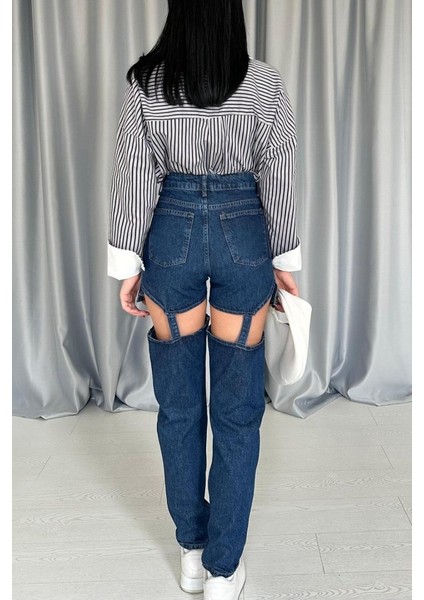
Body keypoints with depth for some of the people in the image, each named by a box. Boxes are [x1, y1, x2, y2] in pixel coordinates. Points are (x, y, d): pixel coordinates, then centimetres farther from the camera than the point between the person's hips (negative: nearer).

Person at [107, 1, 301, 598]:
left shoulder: (145, 81, 0)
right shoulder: (265, 82, -3)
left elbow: (135, 179, -1)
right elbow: (279, 182, -2)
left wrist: (128, 265, 4)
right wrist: (285, 261, 7)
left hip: (171, 235, 1)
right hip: (243, 237, -1)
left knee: (178, 403, 13)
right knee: (238, 409, 8)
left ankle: (192, 550, 30)